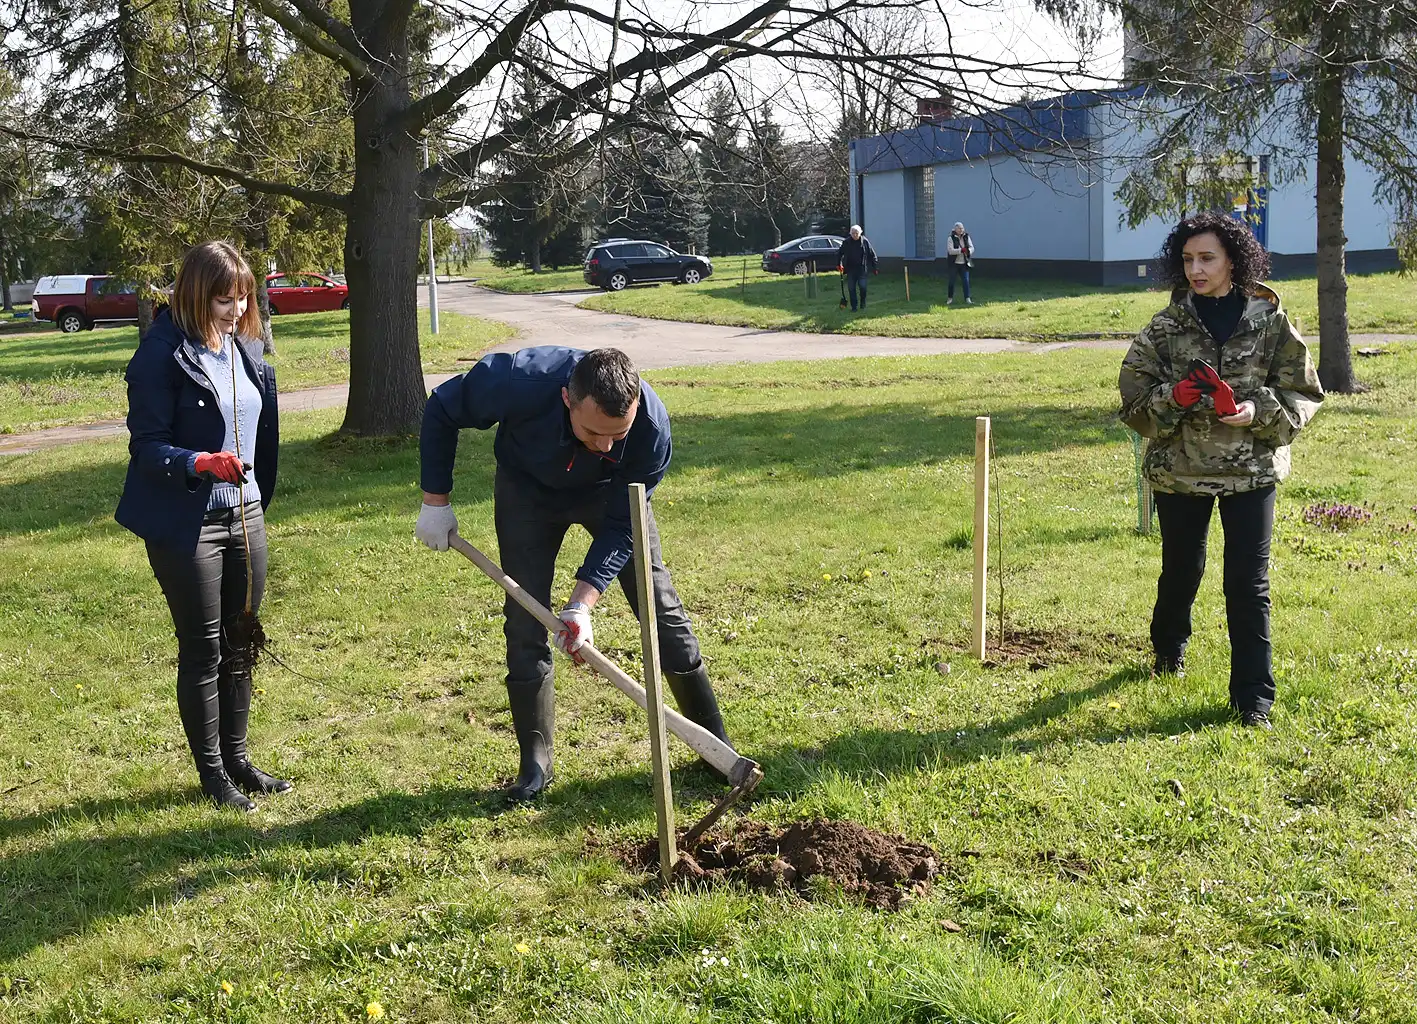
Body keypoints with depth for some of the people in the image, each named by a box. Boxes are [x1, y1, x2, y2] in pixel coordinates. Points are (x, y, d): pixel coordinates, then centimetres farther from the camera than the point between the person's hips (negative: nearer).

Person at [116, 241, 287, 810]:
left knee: (240, 646, 14)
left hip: (244, 515, 6)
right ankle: (211, 772, 18)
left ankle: (236, 758, 28)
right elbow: (146, 446, -16)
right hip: (186, 524, -6)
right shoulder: (162, 355, -15)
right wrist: (201, 463, -33)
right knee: (202, 651, 4)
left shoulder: (245, 347, 6)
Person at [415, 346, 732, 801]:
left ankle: (717, 746, 10)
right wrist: (435, 501, -16)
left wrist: (583, 601, -35)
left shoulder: (652, 426, -37)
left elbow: (622, 527, -26)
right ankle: (535, 764, 8)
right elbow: (440, 410, -19)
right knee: (525, 622, -6)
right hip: (528, 488, 0)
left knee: (660, 607, -3)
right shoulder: (518, 382, -41)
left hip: (611, 493, 0)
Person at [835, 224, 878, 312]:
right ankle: (853, 307, 11)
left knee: (862, 286, -6)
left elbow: (872, 254, 2)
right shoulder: (846, 242, -1)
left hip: (862, 268, -1)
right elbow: (839, 253, 9)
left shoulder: (865, 241, -3)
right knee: (851, 288, 2)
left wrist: (874, 267, -1)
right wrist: (839, 264, -2)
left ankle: (863, 303, 18)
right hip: (850, 269, 2)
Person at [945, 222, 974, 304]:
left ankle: (967, 299, 4)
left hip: (964, 263, 3)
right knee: (952, 281, 5)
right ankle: (950, 299, 18)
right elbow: (950, 250, -18)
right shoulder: (951, 238, -7)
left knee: (966, 281, -1)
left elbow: (972, 248, 3)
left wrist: (968, 251, -20)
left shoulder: (966, 237, 6)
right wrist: (961, 250, -28)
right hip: (954, 264, -3)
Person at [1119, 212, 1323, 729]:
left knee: (1249, 584, -2)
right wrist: (1171, 398, -19)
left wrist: (1260, 411, -18)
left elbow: (1303, 393, 0)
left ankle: (1253, 696, 8)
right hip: (1179, 469, 1)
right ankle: (1169, 647, 47)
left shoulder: (1270, 322, -4)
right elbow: (1134, 400, 1)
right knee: (1181, 570, 17)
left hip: (1252, 469, -1)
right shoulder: (1165, 327, -2)